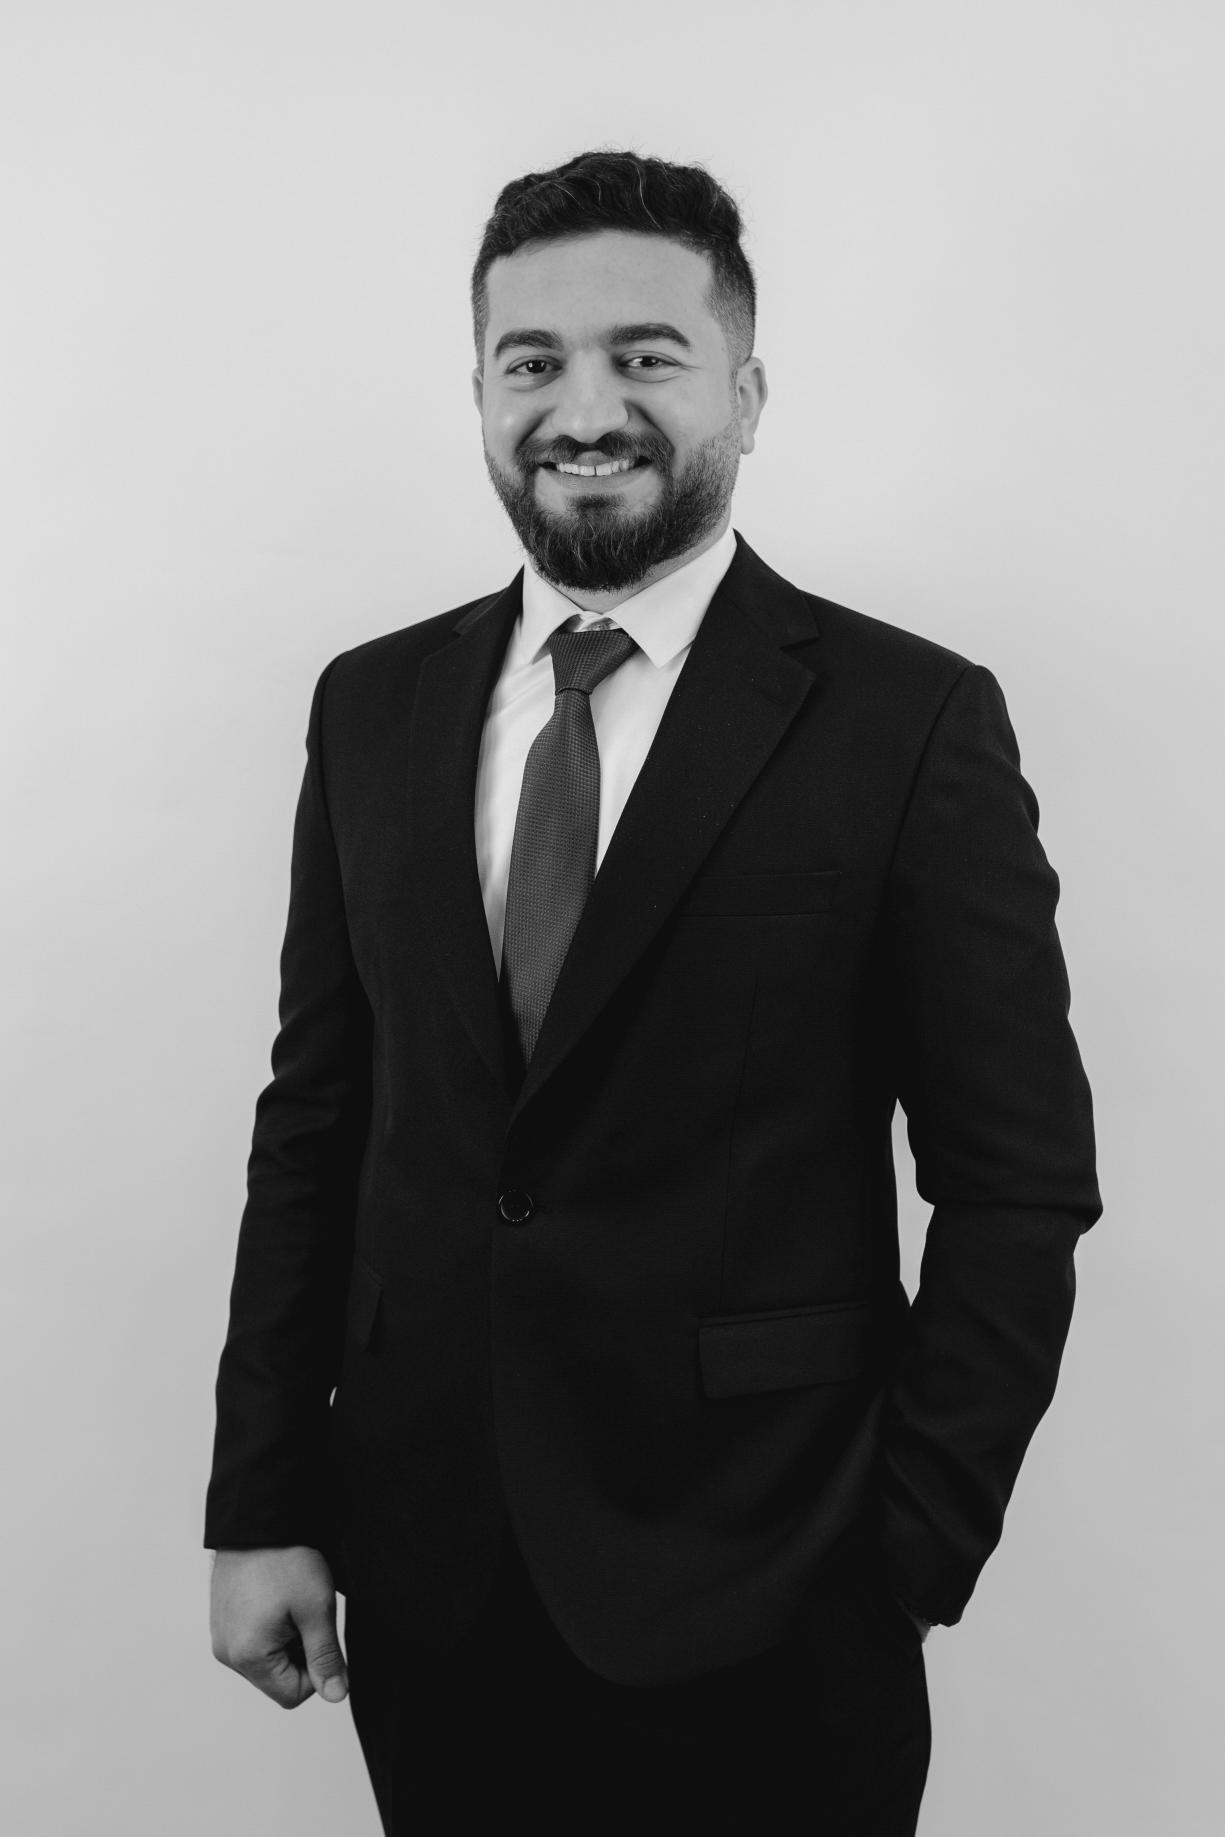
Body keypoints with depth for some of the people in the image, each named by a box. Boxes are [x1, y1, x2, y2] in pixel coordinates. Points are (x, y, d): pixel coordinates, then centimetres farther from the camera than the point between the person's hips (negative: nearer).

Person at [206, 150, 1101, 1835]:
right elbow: (314, 1115, 4)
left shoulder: (913, 722, -9)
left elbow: (1018, 1180, -7)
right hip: (421, 1567, 4)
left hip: (757, 1596, -3)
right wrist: (261, 1502, 3)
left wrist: (914, 1554, -8)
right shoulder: (373, 705, 3)